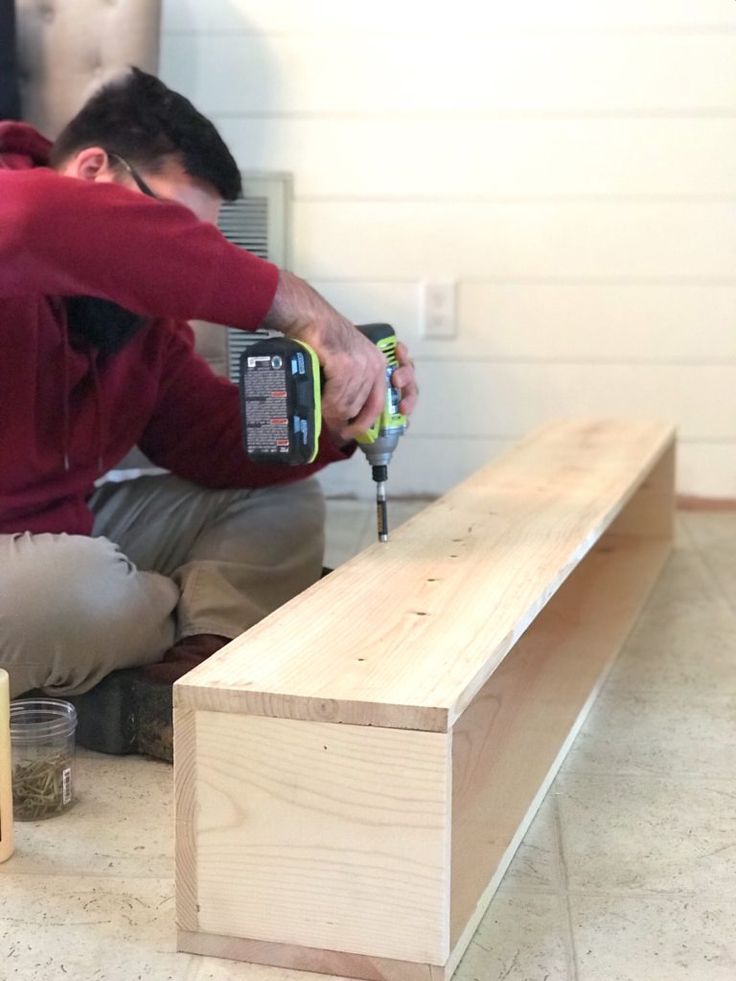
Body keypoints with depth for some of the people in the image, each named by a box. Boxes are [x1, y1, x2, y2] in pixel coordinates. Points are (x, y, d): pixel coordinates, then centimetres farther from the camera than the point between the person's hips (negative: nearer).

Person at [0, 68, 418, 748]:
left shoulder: (142, 309, 5)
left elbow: (212, 438, 5)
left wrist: (330, 421, -16)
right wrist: (298, 307, -42)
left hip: (72, 527, 8)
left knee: (282, 506, 7)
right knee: (85, 589, -37)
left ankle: (192, 665, -19)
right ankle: (211, 627, -1)